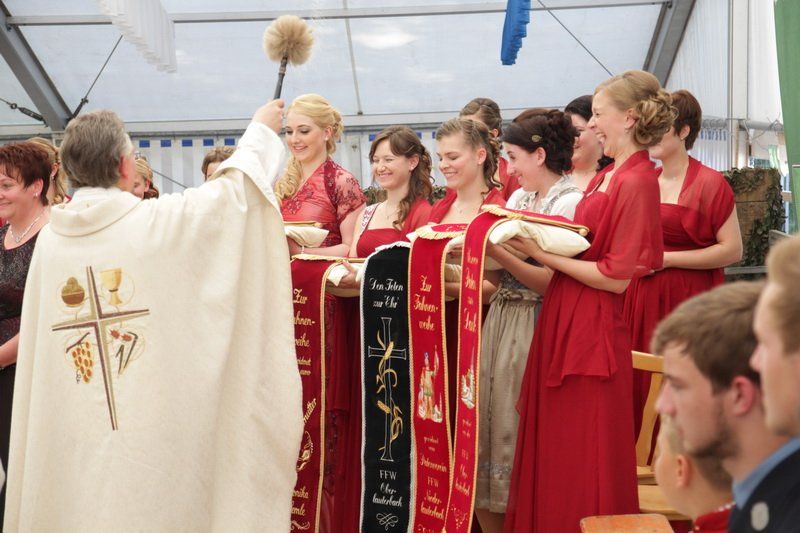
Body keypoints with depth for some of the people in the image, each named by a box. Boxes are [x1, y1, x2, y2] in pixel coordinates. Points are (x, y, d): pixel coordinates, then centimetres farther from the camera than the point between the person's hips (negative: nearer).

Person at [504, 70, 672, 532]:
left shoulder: (638, 181, -14)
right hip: (563, 321, 9)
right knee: (553, 453, 15)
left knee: (584, 462, 2)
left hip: (593, 330, -9)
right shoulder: (605, 178, 13)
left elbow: (617, 276, -18)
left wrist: (543, 254, -15)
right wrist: (538, 243, 2)